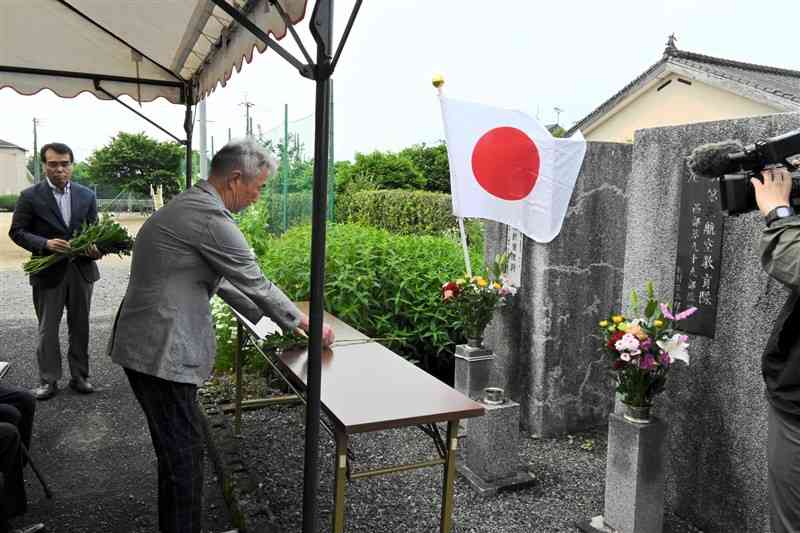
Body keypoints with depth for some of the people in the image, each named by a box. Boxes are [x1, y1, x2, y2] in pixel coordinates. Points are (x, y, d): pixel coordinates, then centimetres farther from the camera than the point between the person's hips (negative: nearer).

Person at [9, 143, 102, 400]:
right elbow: (17, 231, -3)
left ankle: (79, 376, 23)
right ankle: (48, 380, 19)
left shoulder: (87, 195, 4)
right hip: (48, 271, -2)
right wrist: (45, 244, -21)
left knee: (80, 326, 11)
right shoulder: (30, 196, -4)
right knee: (47, 329, 7)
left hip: (82, 269, 2)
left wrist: (95, 248, -13)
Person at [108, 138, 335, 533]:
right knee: (184, 453, 2)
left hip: (144, 343, 10)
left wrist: (269, 317, 22)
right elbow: (254, 282, -12)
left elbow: (220, 277, 20)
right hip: (160, 351, -10)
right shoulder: (210, 217, -19)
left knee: (176, 450, 20)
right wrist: (304, 323, 1)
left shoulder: (187, 205, 14)